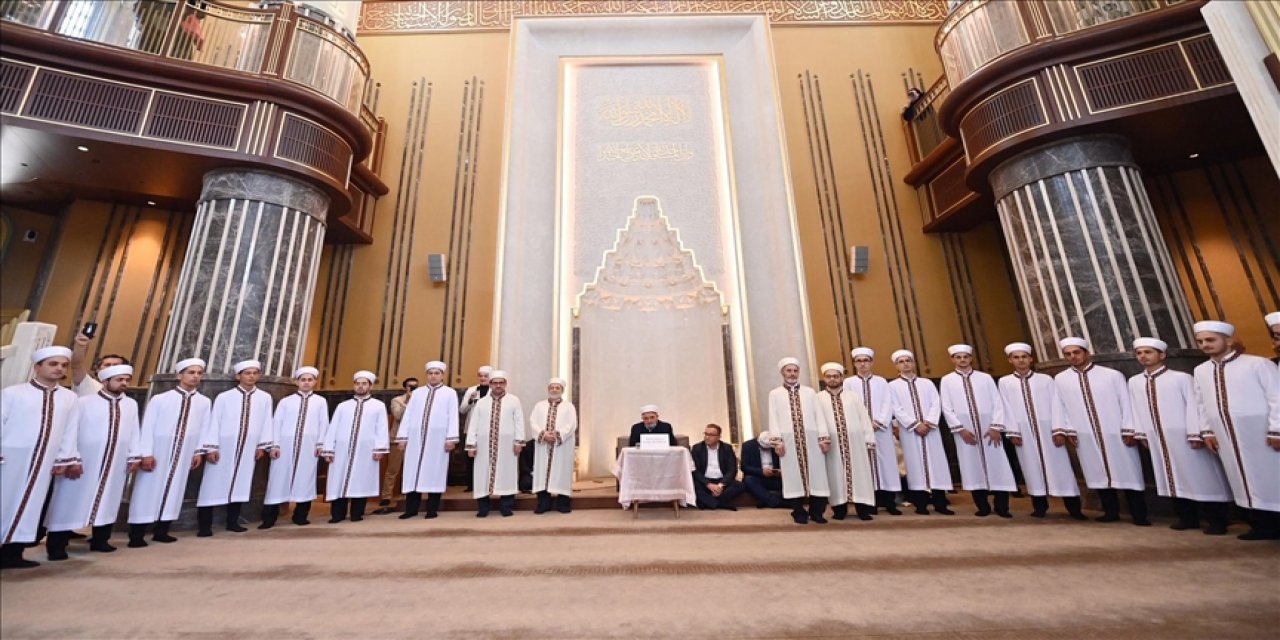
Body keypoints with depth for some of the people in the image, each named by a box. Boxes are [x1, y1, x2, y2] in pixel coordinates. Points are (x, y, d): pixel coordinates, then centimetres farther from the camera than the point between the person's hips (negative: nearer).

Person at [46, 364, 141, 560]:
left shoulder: (131, 404, 6)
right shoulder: (84, 402, -6)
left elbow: (134, 432, 7)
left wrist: (133, 456, 5)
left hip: (117, 463, 4)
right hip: (83, 463, -3)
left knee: (107, 501, 12)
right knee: (72, 501, 3)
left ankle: (100, 540, 24)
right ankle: (56, 545, 15)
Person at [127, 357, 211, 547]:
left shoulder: (205, 402, 4)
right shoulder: (160, 399, -3)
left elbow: (205, 428, 5)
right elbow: (147, 426, -5)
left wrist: (199, 451, 2)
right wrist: (146, 453, -10)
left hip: (185, 454, 3)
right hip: (157, 453, -2)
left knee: (173, 491, 9)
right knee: (148, 491, 3)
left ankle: (161, 531, 20)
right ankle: (136, 536, 12)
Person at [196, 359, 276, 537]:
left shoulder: (265, 398, 1)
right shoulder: (224, 397, -4)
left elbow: (266, 423, 4)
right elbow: (214, 422, -4)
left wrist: (263, 446, 5)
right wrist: (211, 448, -8)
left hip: (248, 450, 2)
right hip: (223, 448, -2)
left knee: (240, 484, 10)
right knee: (214, 484, 2)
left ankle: (232, 522, 22)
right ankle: (204, 526, 14)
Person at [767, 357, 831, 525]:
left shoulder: (809, 392, 14)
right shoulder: (775, 394, 9)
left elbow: (818, 416, 8)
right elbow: (773, 419, 2)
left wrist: (824, 438, -2)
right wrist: (777, 440, -9)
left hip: (811, 438, 2)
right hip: (789, 440, -1)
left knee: (816, 473, 1)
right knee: (794, 475, 2)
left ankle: (816, 512, 13)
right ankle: (799, 513, 12)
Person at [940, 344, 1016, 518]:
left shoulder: (985, 377, 7)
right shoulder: (947, 380, 4)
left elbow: (998, 402, 2)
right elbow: (947, 407, 0)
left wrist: (996, 426, -7)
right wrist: (960, 429, -8)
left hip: (989, 428, 1)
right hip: (965, 430, -1)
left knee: (997, 464, 2)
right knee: (972, 467, 3)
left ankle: (1002, 507, 13)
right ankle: (983, 507, 14)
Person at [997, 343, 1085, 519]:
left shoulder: (1046, 379, 6)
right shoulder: (1004, 382, 3)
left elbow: (1055, 405, 1)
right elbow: (1007, 409, 0)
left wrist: (1059, 430, -7)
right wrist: (1013, 432, -5)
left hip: (1049, 430, 0)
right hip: (1024, 432, 0)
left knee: (1059, 467, 2)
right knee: (1033, 468, 5)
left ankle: (1074, 509, 11)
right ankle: (1040, 506, 15)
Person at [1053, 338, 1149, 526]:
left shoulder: (1113, 375, -3)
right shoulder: (1060, 379, 1)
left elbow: (1126, 403, -2)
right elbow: (1061, 407, 5)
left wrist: (1128, 431, -6)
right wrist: (1069, 430, 2)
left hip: (1116, 434, -1)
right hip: (1085, 437, 2)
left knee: (1128, 473, 5)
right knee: (1099, 474, 10)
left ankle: (1139, 515, 18)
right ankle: (1111, 512, 23)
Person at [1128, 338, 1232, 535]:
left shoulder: (1181, 377, -4)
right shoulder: (1133, 382, 7)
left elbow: (1193, 406, -8)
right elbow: (1136, 409, 9)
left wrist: (1195, 434, -13)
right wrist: (1141, 433, 7)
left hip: (1184, 436, -4)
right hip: (1157, 439, 4)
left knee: (1202, 477, 2)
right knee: (1175, 477, 12)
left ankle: (1216, 521, 15)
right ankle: (1187, 517, 22)